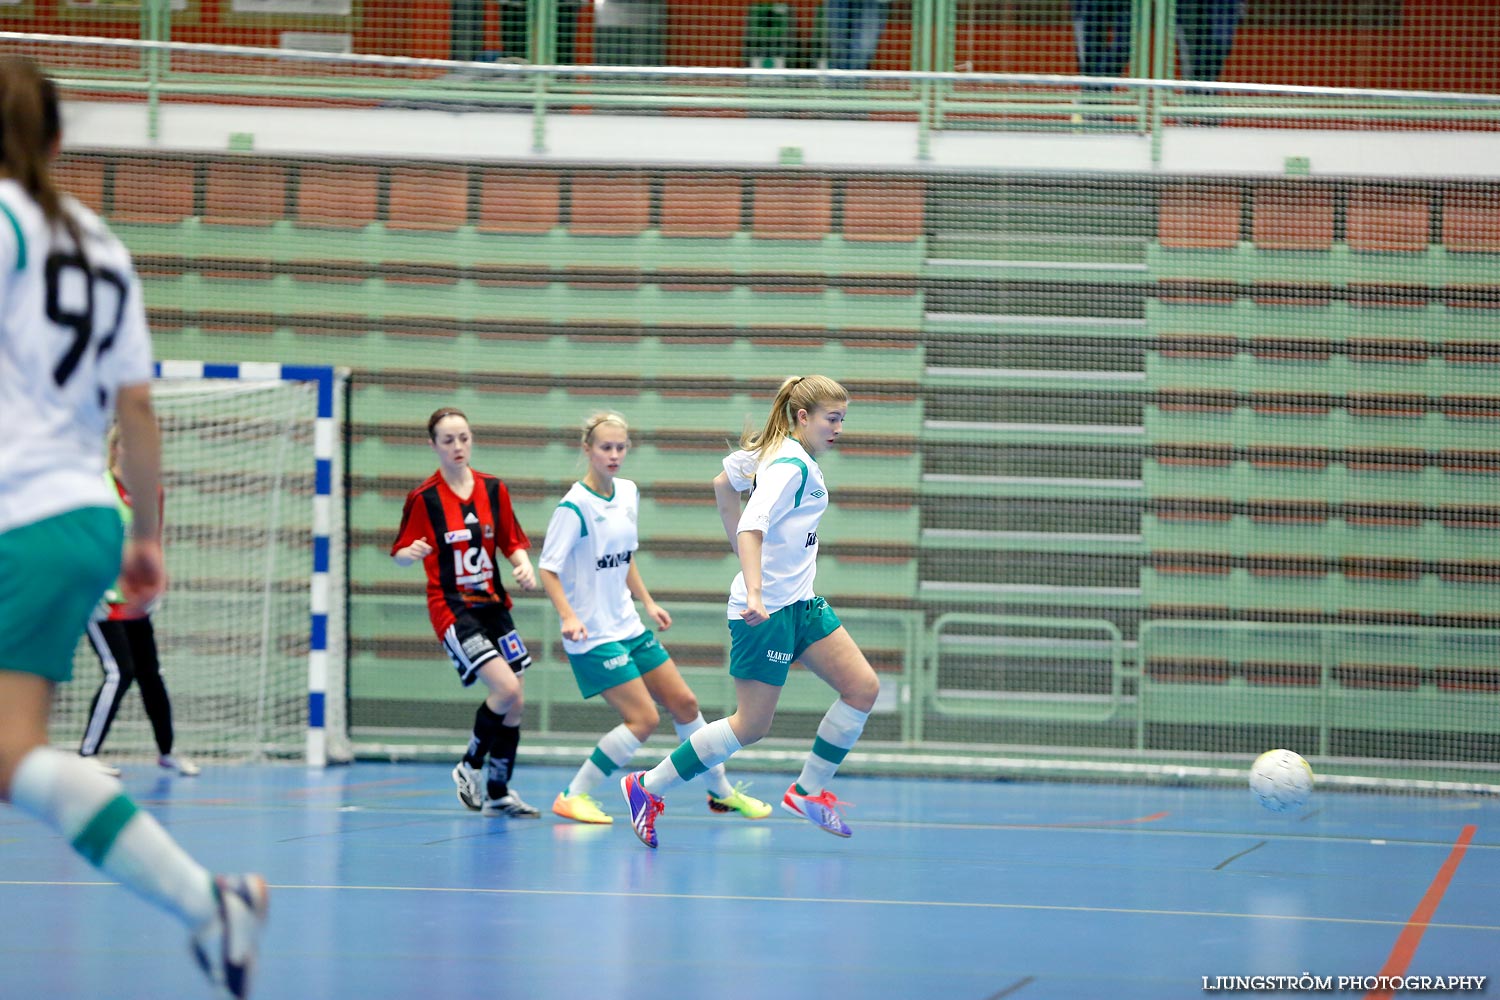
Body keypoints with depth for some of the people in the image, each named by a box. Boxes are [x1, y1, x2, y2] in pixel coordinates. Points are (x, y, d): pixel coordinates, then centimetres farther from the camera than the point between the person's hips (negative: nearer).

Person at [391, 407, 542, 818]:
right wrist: (411, 553, -26)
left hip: (493, 605, 6)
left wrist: (524, 567, -9)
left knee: (514, 705, 4)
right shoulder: (423, 497, -8)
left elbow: (513, 541, 11)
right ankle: (471, 767, 2)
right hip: (452, 609, -6)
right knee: (506, 688, -21)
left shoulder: (493, 490, 4)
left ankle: (498, 793, 20)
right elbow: (399, 552, -3)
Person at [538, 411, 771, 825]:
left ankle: (720, 792, 27)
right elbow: (548, 568, -18)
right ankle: (573, 796, -4)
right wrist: (568, 617, -29)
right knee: (643, 718, -13)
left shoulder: (628, 493, 7)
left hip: (628, 626, 8)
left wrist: (647, 602, 15)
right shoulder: (575, 507, -17)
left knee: (684, 704, 12)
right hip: (593, 635, -8)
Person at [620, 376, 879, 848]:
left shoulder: (774, 451, 9)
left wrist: (747, 555, 26)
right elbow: (751, 527, -30)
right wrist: (754, 593, -40)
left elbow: (724, 482, 22)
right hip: (766, 611, -10)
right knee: (751, 725, -3)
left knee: (863, 687, 1)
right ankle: (647, 788, 9)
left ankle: (808, 791, 12)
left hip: (801, 603, 10)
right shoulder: (791, 466, -19)